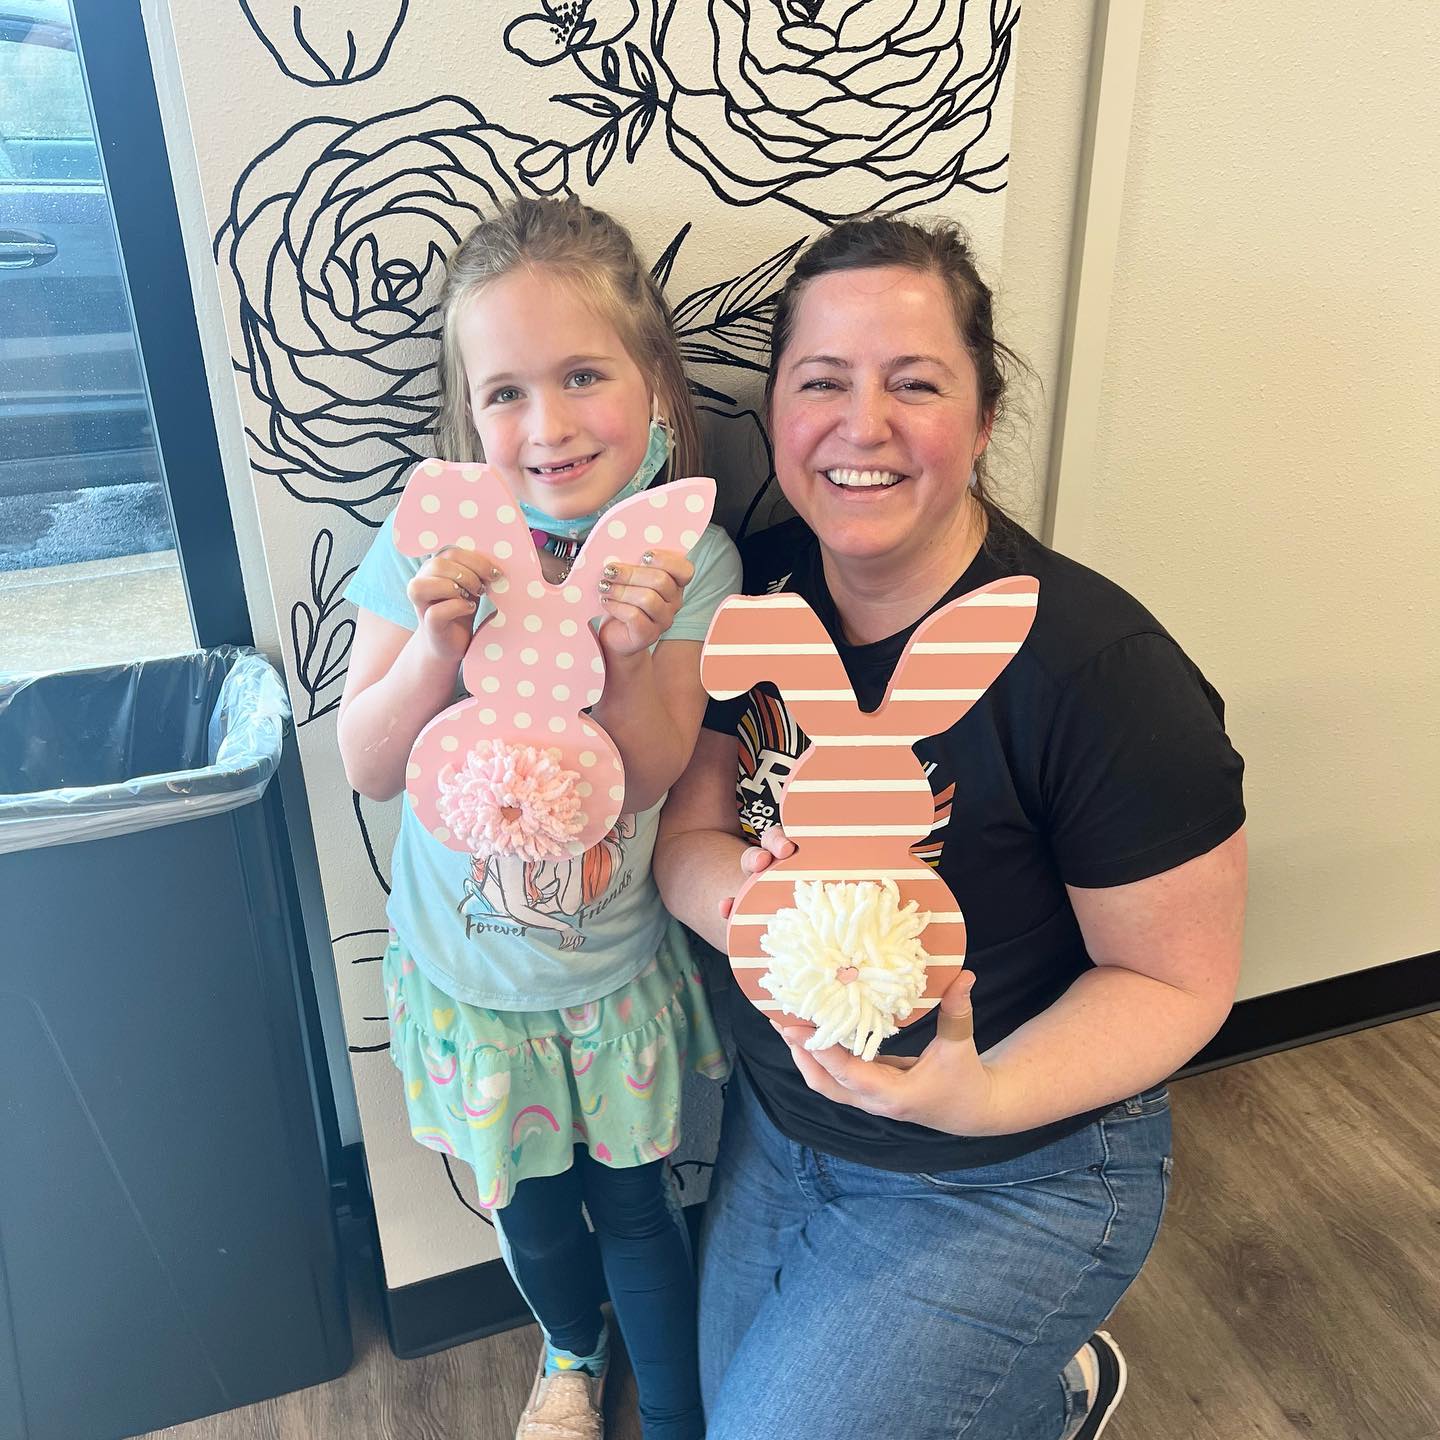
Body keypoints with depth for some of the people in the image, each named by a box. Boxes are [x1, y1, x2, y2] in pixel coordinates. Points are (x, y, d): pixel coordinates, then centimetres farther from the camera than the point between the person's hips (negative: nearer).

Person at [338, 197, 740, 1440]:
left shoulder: (684, 558, -17)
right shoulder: (432, 542, -17)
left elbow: (647, 781, -19)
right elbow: (368, 767, -14)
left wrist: (634, 651, -37)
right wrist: (437, 645, -32)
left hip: (618, 974, -1)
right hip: (469, 976, 1)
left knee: (637, 1202, 19)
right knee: (530, 1204, 24)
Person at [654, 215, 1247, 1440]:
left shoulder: (1100, 671, -28)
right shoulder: (759, 589, -11)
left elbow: (1177, 980, -19)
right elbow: (685, 839, -6)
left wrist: (983, 1096, -34)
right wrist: (745, 896, -29)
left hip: (1010, 1181, -6)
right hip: (773, 1125, 6)